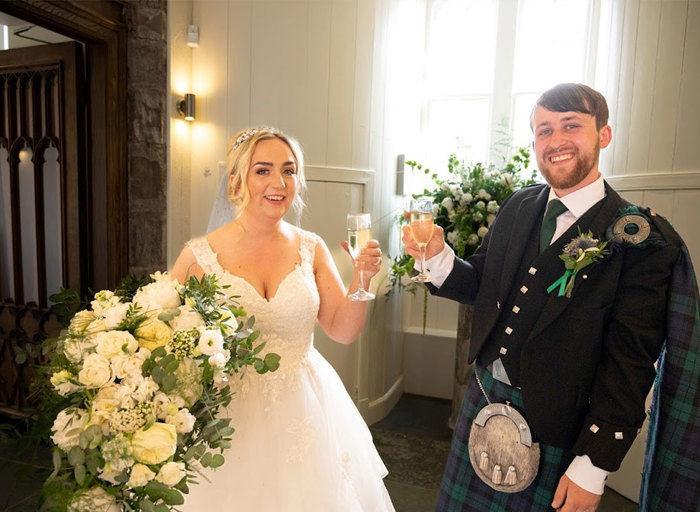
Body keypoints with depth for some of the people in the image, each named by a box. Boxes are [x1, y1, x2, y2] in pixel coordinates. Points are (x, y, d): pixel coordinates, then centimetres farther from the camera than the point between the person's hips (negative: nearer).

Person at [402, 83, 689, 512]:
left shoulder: (643, 239, -14)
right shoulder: (518, 208, 1)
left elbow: (630, 360, -15)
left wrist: (593, 466, -13)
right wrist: (437, 255, -14)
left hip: (552, 429, -4)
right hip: (483, 400, 5)